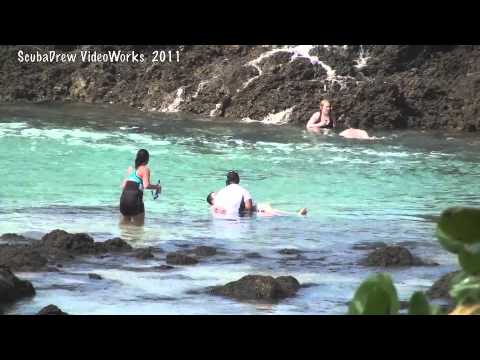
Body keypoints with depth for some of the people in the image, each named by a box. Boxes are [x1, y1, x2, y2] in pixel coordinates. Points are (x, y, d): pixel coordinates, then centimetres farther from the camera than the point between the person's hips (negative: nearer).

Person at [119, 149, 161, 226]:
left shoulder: (130, 169, 18)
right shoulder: (145, 169, -1)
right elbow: (146, 186, -13)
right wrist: (157, 187, 3)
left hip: (124, 196, 6)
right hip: (135, 197, -6)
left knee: (125, 223, 20)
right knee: (139, 224, 6)